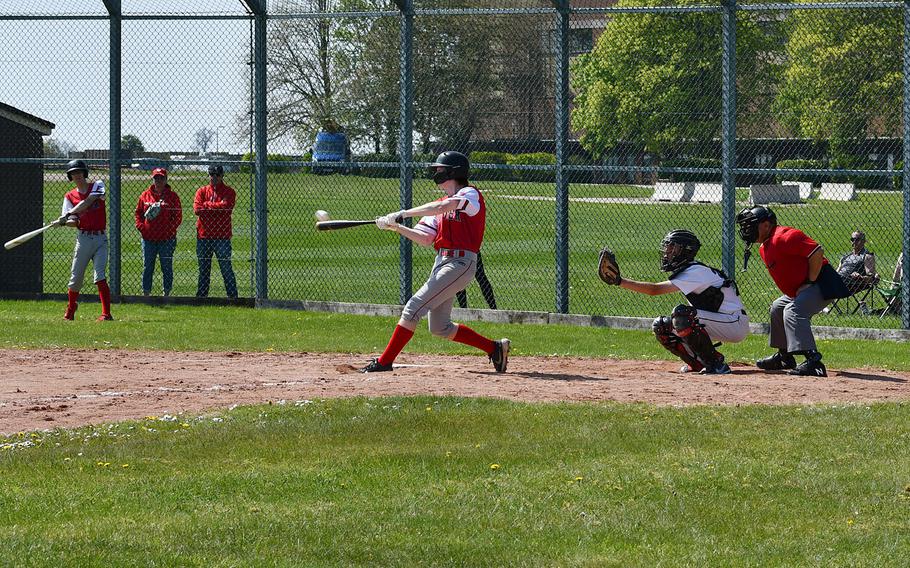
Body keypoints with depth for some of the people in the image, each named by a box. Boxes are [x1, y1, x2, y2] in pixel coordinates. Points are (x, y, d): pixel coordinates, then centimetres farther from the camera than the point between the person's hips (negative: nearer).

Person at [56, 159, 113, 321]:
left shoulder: (97, 186, 3)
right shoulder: (70, 196, 9)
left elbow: (88, 201, -16)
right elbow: (72, 222, 0)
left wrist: (69, 214, -24)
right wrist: (65, 221, -25)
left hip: (100, 238, -2)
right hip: (83, 239, 2)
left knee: (100, 276, -14)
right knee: (75, 278, 4)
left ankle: (106, 313, -17)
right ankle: (70, 312, 23)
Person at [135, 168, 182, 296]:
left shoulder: (172, 196, 1)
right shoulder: (145, 195, 8)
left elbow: (178, 216, 1)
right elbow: (137, 212, 13)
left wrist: (170, 229, -10)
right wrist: (141, 226, -2)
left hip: (166, 239, -2)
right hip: (148, 238, 2)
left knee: (167, 267, 4)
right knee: (147, 267, 5)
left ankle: (167, 293, 12)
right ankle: (146, 293, 11)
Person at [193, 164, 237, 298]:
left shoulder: (229, 192, 4)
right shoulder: (202, 191, 11)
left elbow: (226, 206, -14)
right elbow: (197, 209, -4)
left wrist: (207, 205, -5)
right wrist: (217, 207, -9)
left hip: (222, 236, -3)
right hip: (203, 236, 3)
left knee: (226, 268, -4)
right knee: (203, 270, 9)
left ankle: (233, 296, -3)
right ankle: (201, 296, 14)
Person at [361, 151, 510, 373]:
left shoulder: (470, 194, -7)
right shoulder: (441, 203, 19)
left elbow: (442, 207, -26)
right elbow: (426, 239, 12)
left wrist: (404, 213, -26)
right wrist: (397, 227, -2)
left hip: (460, 262, -10)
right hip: (441, 262, 10)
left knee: (414, 308, -16)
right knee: (439, 328, 12)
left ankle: (385, 361, -13)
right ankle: (494, 348, 22)